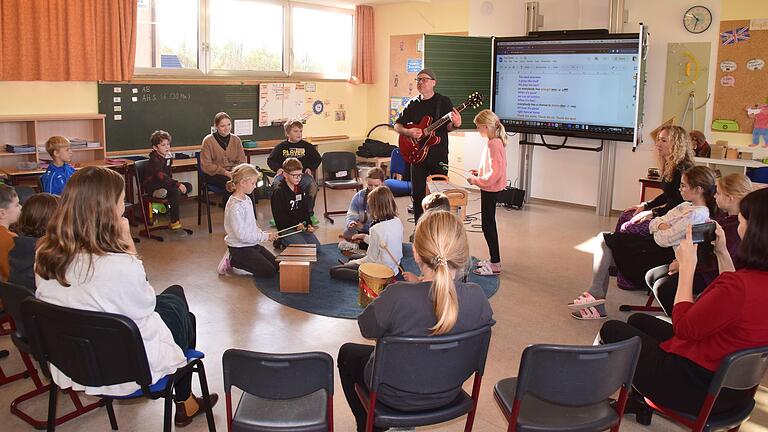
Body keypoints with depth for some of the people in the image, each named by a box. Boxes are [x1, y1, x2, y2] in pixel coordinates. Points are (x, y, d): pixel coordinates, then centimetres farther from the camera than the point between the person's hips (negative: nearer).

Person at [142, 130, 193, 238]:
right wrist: (177, 184, -35)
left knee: (188, 186, -6)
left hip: (164, 184, 8)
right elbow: (161, 176, -30)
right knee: (175, 191, -33)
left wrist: (173, 183, 0)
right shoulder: (154, 159, -16)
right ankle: (175, 224, -29)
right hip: (152, 186, -8)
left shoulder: (168, 156, 9)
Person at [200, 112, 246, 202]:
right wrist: (225, 172, -17)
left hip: (232, 172, 3)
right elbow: (206, 166, -6)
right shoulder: (208, 141, -2)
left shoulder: (236, 139, 9)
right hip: (214, 174, -3)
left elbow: (242, 161, 9)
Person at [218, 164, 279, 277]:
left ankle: (234, 260, 14)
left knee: (276, 265, 9)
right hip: (240, 249, -9)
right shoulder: (234, 206, -24)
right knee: (269, 271, -11)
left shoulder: (247, 199, 7)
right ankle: (231, 261, 0)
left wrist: (262, 233, -1)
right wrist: (265, 236, -20)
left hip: (252, 244, 9)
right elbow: (241, 234, -26)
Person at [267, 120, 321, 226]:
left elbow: (317, 159, 22)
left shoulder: (307, 146, 16)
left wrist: (310, 168, 6)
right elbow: (270, 160, 20)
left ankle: (310, 213, -12)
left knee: (313, 186, -32)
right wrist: (278, 168, 2)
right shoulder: (281, 147, 16)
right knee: (275, 185, -33)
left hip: (302, 173, 0)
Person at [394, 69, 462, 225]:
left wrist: (455, 124, -28)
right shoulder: (413, 104, 9)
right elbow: (397, 125, 11)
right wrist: (408, 132, -9)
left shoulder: (443, 101, 1)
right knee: (417, 193, 5)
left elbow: (448, 127, -5)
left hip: (439, 155, -3)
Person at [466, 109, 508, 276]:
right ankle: (494, 259, 27)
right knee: (489, 224, 17)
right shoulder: (497, 141, 9)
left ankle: (495, 264, 4)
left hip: (490, 190, -10)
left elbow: (495, 173, -25)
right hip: (491, 189, 10)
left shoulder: (492, 144, -22)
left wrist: (476, 180, -17)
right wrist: (479, 172, 12)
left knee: (487, 225, -3)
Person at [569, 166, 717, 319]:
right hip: (655, 246, 10)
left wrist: (658, 229, 0)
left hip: (662, 255, -10)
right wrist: (661, 226, -10)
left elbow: (663, 240, -20)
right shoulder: (687, 206, 13)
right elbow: (653, 223, 12)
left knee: (605, 240, -10)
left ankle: (596, 293, -2)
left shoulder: (695, 215, -18)